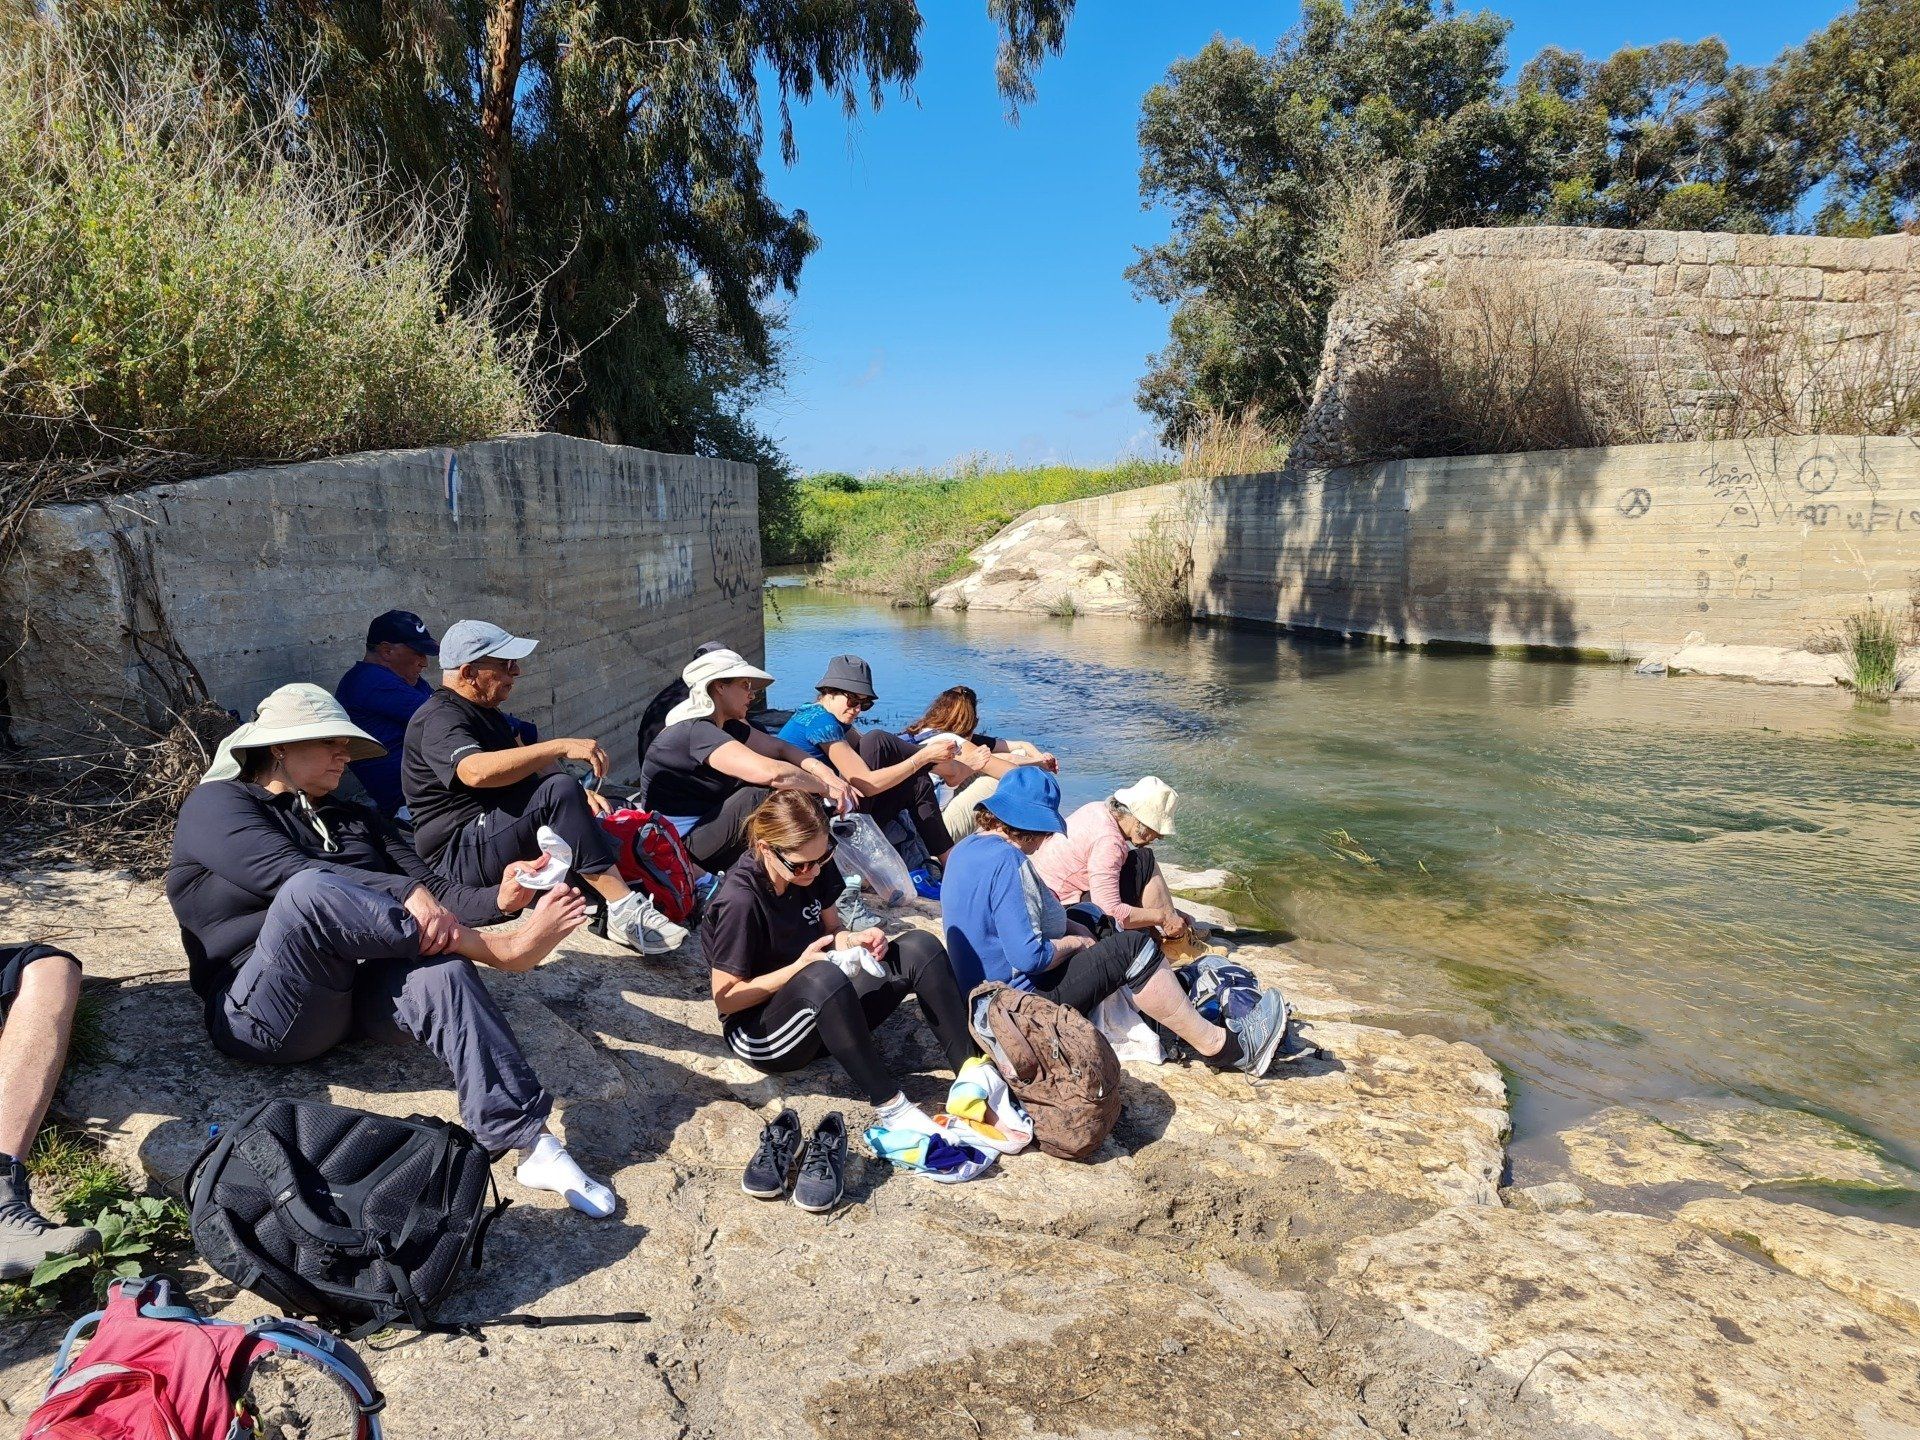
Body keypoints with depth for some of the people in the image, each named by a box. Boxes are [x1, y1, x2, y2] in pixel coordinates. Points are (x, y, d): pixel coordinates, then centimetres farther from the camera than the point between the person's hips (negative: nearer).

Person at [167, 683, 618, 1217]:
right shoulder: (216, 806, 3)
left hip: (365, 991, 5)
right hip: (265, 1015, -4)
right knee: (311, 890, -33)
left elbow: (431, 886, 9)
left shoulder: (354, 819, 22)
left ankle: (531, 1142, -35)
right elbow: (291, 873, -18)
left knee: (441, 971, -30)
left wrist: (497, 899, -13)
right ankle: (496, 948, -26)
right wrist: (406, 894, -31)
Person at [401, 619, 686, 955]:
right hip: (458, 856, -11)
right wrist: (561, 747, -35)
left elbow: (521, 768, 24)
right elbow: (476, 770, -36)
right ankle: (624, 909, -31)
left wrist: (578, 795, 4)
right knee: (559, 792, -29)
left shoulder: (485, 713, 19)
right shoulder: (439, 719, -14)